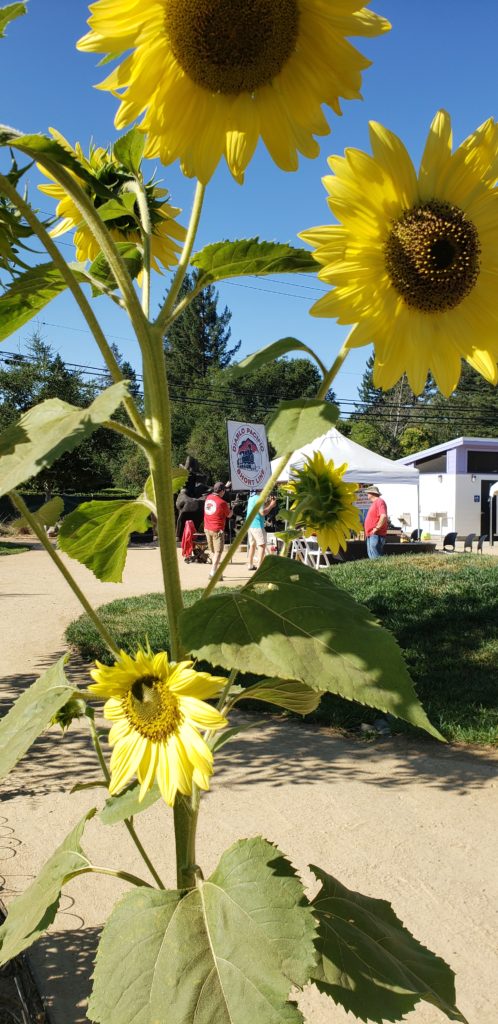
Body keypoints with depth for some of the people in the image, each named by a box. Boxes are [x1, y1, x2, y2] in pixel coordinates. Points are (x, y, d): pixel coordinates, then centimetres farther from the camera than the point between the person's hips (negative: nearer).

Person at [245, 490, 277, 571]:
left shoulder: (252, 497, 14)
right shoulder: (258, 498, -15)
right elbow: (263, 512, -20)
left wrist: (268, 502, 12)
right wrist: (271, 505, -8)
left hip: (250, 525, 9)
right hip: (257, 525, -9)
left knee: (252, 545, 15)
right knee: (262, 545, -5)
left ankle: (250, 565, 17)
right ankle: (259, 566, -9)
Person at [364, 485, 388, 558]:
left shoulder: (379, 501, -10)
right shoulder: (374, 503, 21)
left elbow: (383, 516, -24)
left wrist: (376, 528, -20)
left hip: (376, 535, -11)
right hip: (371, 535, 11)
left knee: (375, 558, -13)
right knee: (371, 556, 12)